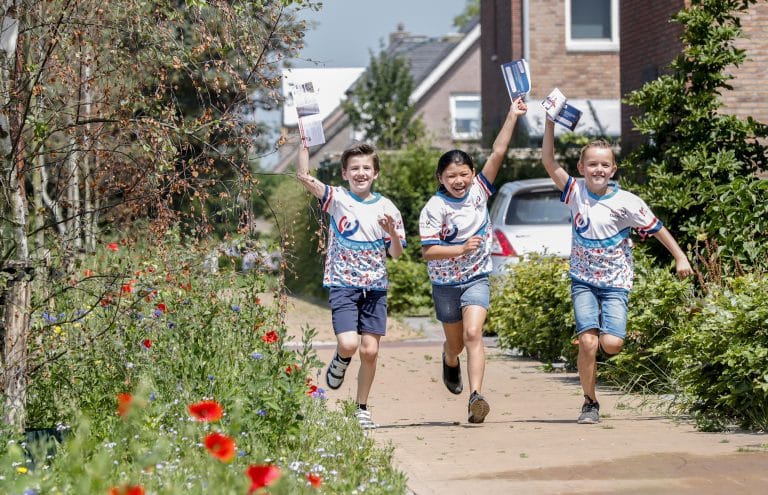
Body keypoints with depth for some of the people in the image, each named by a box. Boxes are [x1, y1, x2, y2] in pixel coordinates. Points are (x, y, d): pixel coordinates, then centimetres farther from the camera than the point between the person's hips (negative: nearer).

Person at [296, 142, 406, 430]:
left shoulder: (386, 208, 5)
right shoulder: (337, 199, -2)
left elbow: (397, 254, 7)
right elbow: (303, 176, -14)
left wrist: (392, 231, -12)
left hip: (375, 287, 2)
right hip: (342, 285, -2)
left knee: (370, 350, 0)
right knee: (348, 344, -19)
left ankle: (362, 409, 15)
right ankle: (339, 363, 19)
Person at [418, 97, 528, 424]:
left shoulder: (478, 191, -3)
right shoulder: (434, 209, -13)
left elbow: (498, 152, -8)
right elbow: (428, 251, -18)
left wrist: (512, 116, -12)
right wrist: (462, 249, -28)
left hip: (476, 279, 1)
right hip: (445, 283, -1)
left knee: (473, 334, -19)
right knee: (456, 342, 15)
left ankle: (476, 396, -29)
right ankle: (450, 362, 52)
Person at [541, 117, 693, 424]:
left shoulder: (625, 202, -8)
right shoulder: (576, 192, -3)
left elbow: (656, 228, 0)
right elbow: (549, 162, -8)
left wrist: (680, 258, 1)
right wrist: (550, 122, -17)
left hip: (615, 282, -1)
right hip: (583, 280, 1)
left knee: (611, 344, -17)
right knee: (588, 342, -15)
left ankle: (611, 328, 22)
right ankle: (590, 403, 3)